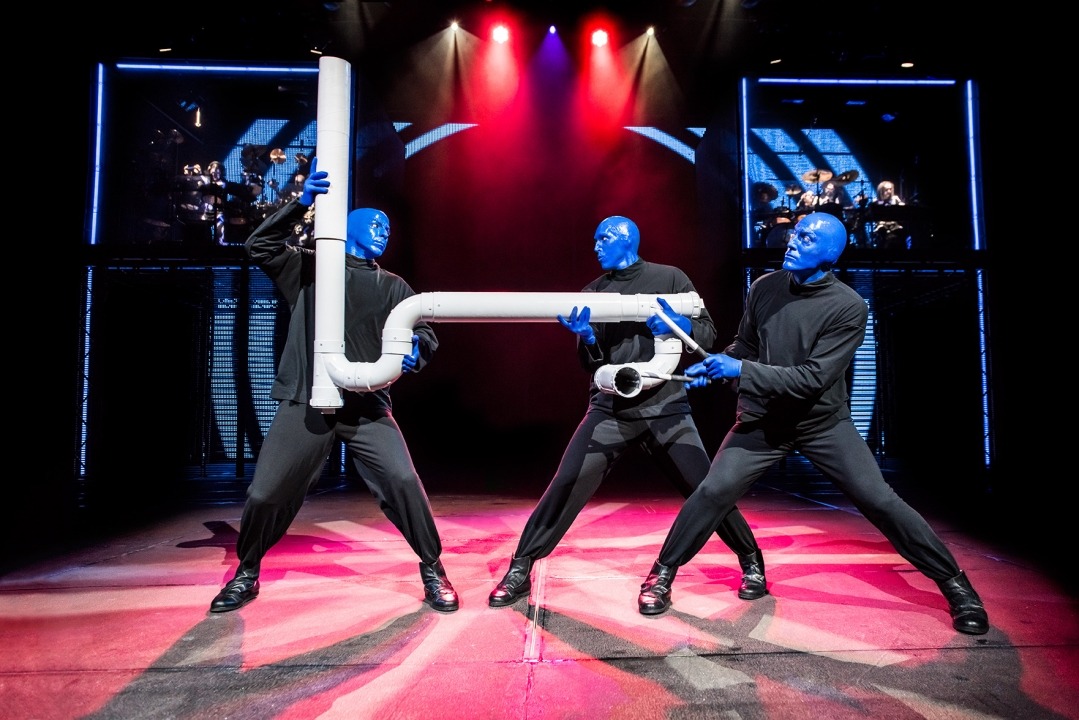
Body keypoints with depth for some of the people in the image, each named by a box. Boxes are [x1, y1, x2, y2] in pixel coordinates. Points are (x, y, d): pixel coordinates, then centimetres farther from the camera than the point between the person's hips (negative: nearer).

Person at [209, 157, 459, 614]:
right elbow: (259, 247, 0)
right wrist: (302, 203, -10)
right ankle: (246, 575, 29)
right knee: (266, 493, 0)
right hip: (306, 403, 0)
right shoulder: (308, 269, 13)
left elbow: (422, 332, 5)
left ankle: (433, 570, 5)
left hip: (368, 407, 1)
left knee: (404, 483, -15)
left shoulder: (392, 286, 15)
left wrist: (415, 351, -19)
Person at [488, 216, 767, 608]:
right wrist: (586, 335, -18)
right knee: (566, 485, -9)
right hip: (610, 408, 1)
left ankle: (751, 561, 24)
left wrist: (678, 325, -18)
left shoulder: (669, 278, 4)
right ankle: (519, 570, 4)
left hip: (665, 405, -1)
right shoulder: (593, 292, 9)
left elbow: (708, 334, 2)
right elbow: (590, 362, 3)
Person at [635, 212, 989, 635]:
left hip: (824, 424, -1)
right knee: (713, 492, -9)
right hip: (762, 420, 2)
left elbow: (813, 378, -23)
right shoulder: (764, 288, -5)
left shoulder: (849, 307, -16)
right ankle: (662, 574, 8)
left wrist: (740, 371, -29)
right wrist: (714, 367, -11)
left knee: (880, 501, -2)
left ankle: (954, 582, 22)